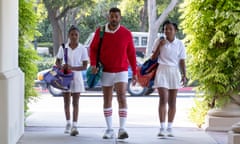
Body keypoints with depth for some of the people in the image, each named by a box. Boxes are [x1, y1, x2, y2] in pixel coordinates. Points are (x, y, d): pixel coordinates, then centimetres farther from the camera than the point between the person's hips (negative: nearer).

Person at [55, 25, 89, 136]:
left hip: (76, 77, -2)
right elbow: (58, 62, 7)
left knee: (75, 102, -4)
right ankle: (68, 123, 28)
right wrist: (62, 66, -15)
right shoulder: (63, 48, -1)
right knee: (66, 102, 12)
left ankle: (74, 126, -7)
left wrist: (72, 68, -23)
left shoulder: (82, 49, -6)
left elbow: (85, 66, -8)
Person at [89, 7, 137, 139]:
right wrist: (93, 64, -13)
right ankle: (109, 130, 16)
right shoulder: (100, 32, -4)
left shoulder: (126, 33, -5)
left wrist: (134, 72, 2)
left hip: (121, 71, -1)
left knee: (122, 97, -16)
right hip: (105, 71, 2)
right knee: (107, 100, 7)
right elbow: (93, 48, 3)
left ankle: (122, 129, -17)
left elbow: (131, 53, 1)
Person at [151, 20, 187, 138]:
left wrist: (184, 75, -7)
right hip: (162, 71, -2)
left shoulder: (179, 44, 3)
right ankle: (162, 128, -13)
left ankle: (169, 128, 12)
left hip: (174, 72, 2)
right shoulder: (159, 41, 0)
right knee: (163, 99, -12)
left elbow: (182, 61, 3)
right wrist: (160, 46, -11)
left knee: (172, 101, 5)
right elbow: (153, 58, 1)